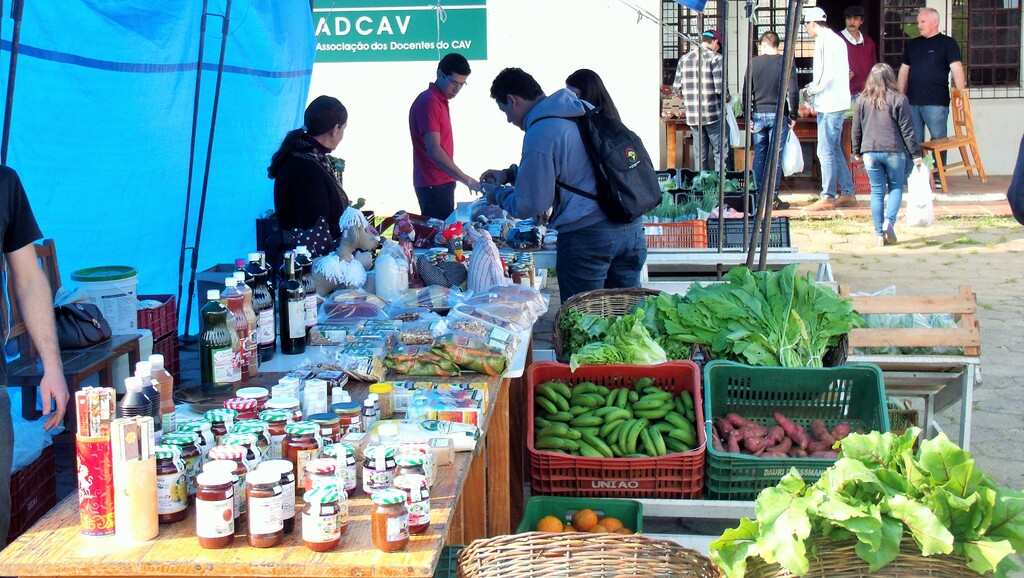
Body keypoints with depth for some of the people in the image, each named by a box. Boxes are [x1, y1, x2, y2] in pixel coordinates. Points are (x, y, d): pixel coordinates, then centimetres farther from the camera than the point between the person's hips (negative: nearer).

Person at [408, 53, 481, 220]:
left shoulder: (440, 100, 17)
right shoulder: (428, 102, -14)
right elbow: (433, 150, -23)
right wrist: (467, 180, -24)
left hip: (441, 182, 10)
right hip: (433, 185, -10)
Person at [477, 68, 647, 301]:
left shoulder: (539, 134, -13)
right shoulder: (582, 110, 13)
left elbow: (530, 205, -9)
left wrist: (497, 195, 11)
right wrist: (510, 173, 28)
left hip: (587, 237, -8)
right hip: (632, 228, 8)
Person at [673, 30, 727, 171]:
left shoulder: (684, 59, 7)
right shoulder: (715, 58, -9)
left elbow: (677, 89, 6)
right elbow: (720, 88, -16)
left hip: (692, 116, 5)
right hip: (713, 114, -5)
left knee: (701, 156, 12)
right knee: (720, 153, 6)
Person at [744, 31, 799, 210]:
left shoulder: (753, 63, 1)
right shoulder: (786, 62, -4)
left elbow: (746, 92, 2)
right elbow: (793, 92, -7)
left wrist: (748, 117, 7)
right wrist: (793, 116, 2)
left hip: (758, 114, 2)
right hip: (779, 115, -2)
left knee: (759, 156, 10)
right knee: (776, 157, 1)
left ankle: (760, 196, 11)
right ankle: (773, 198, 0)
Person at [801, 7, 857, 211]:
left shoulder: (824, 42, -14)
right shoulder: (836, 39, 16)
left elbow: (827, 75, -21)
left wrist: (810, 91, -7)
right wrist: (813, 88, 15)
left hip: (829, 104, -10)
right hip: (837, 102, 10)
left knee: (826, 152, -6)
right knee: (835, 150, 15)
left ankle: (828, 198, -3)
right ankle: (848, 194, 19)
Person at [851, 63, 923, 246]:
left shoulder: (862, 100, 5)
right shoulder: (899, 99, -3)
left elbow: (856, 129, 10)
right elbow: (907, 129, -3)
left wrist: (856, 151, 22)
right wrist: (915, 153, 2)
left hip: (870, 151, 2)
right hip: (894, 150, -2)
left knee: (877, 191, 7)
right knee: (895, 187, 12)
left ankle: (880, 234, 6)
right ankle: (889, 221, -10)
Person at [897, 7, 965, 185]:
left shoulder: (947, 43, 1)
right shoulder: (912, 45, 17)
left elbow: (956, 68, -9)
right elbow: (904, 71, 20)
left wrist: (961, 93, -21)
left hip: (936, 102, -5)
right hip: (912, 102, 5)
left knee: (938, 139, -1)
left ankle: (938, 177, 5)